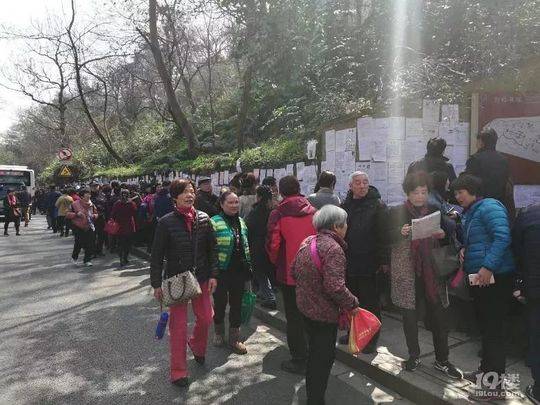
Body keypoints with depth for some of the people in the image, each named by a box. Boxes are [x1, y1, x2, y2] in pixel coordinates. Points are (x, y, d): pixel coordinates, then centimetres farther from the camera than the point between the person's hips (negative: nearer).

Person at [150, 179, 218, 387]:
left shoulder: (203, 219, 0)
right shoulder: (166, 222, -9)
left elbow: (212, 249, 4)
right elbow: (157, 256, -6)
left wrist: (213, 275, -1)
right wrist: (156, 284, -7)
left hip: (201, 278, 3)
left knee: (205, 318, 12)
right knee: (178, 325, 2)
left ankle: (197, 346, 44)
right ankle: (178, 371, 18)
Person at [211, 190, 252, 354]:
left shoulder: (241, 222, 10)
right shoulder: (215, 222, -12)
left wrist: (248, 268, 15)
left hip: (239, 271, 5)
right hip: (221, 272, -5)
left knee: (236, 304, 12)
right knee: (220, 303, 10)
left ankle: (234, 339, 27)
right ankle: (219, 333, 35)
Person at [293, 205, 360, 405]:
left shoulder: (307, 242, 2)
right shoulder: (333, 248, -23)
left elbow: (294, 271, 10)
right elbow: (335, 286, -30)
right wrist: (352, 304, -16)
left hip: (305, 305, 9)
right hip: (325, 312, -9)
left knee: (314, 351, 26)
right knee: (324, 357, 9)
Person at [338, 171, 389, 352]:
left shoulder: (377, 206, -7)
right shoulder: (345, 205, 7)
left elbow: (383, 235, -11)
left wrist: (384, 261, -15)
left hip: (369, 263, -5)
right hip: (348, 262, 5)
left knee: (371, 303, 6)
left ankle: (371, 339, 20)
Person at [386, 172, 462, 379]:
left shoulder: (435, 211, 10)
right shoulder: (396, 212, 2)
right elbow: (387, 239, -1)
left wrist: (442, 235, -7)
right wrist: (401, 232, -20)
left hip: (432, 271, 2)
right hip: (406, 271, -2)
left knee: (438, 315, 4)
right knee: (409, 315, 6)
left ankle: (441, 360, 20)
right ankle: (414, 356, 24)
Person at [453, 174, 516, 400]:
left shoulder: (489, 207, -12)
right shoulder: (469, 213, 17)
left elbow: (502, 237, -24)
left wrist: (488, 267, -27)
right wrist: (464, 249, 7)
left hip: (494, 277, -10)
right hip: (478, 278, 10)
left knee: (493, 330, -2)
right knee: (485, 327, 19)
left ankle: (493, 383, 7)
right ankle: (486, 371, 32)